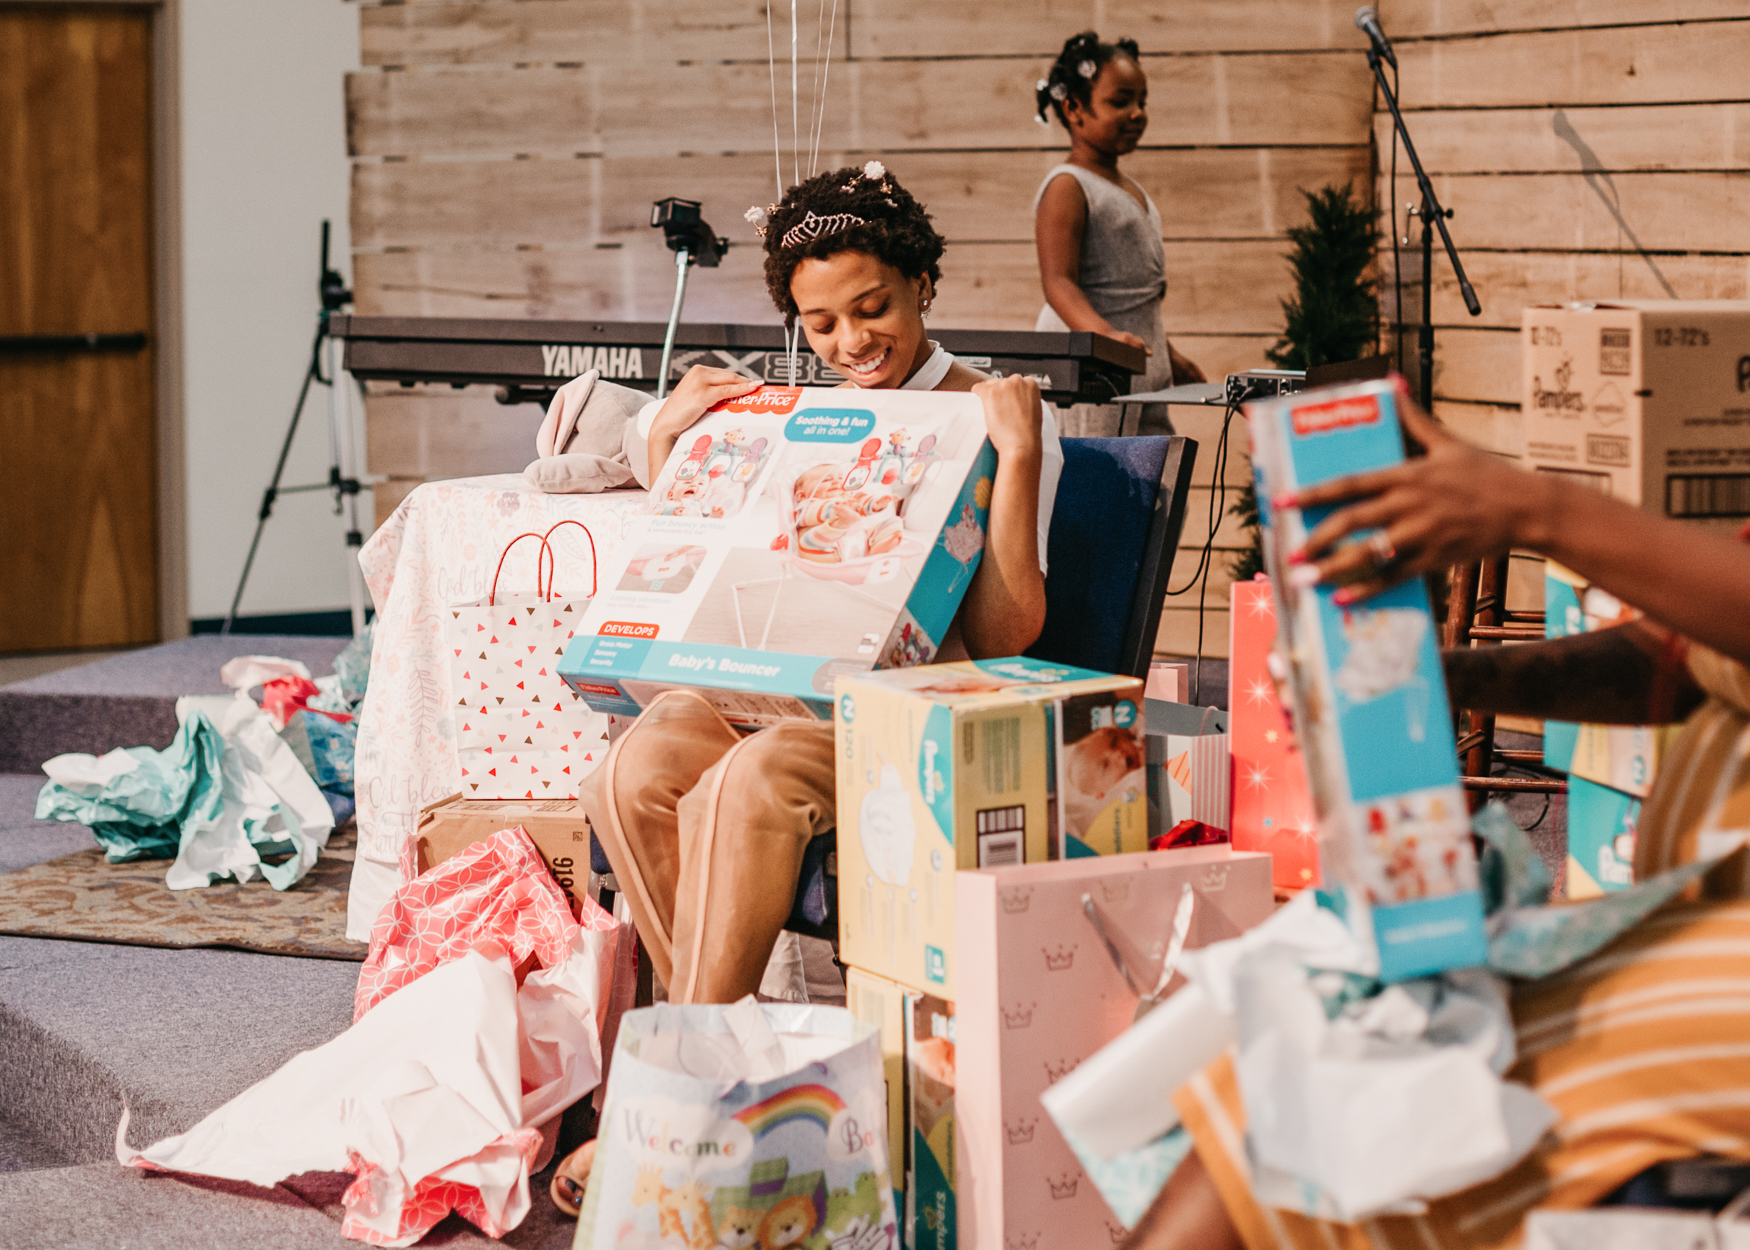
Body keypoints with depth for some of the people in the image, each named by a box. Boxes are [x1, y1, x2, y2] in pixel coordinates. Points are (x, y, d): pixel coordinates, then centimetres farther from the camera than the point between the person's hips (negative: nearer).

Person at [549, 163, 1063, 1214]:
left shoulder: (991, 418, 6)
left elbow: (1004, 639, -4)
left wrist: (1019, 457, -11)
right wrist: (666, 445, 12)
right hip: (773, 684, 5)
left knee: (746, 786, -36)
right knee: (634, 772, -29)